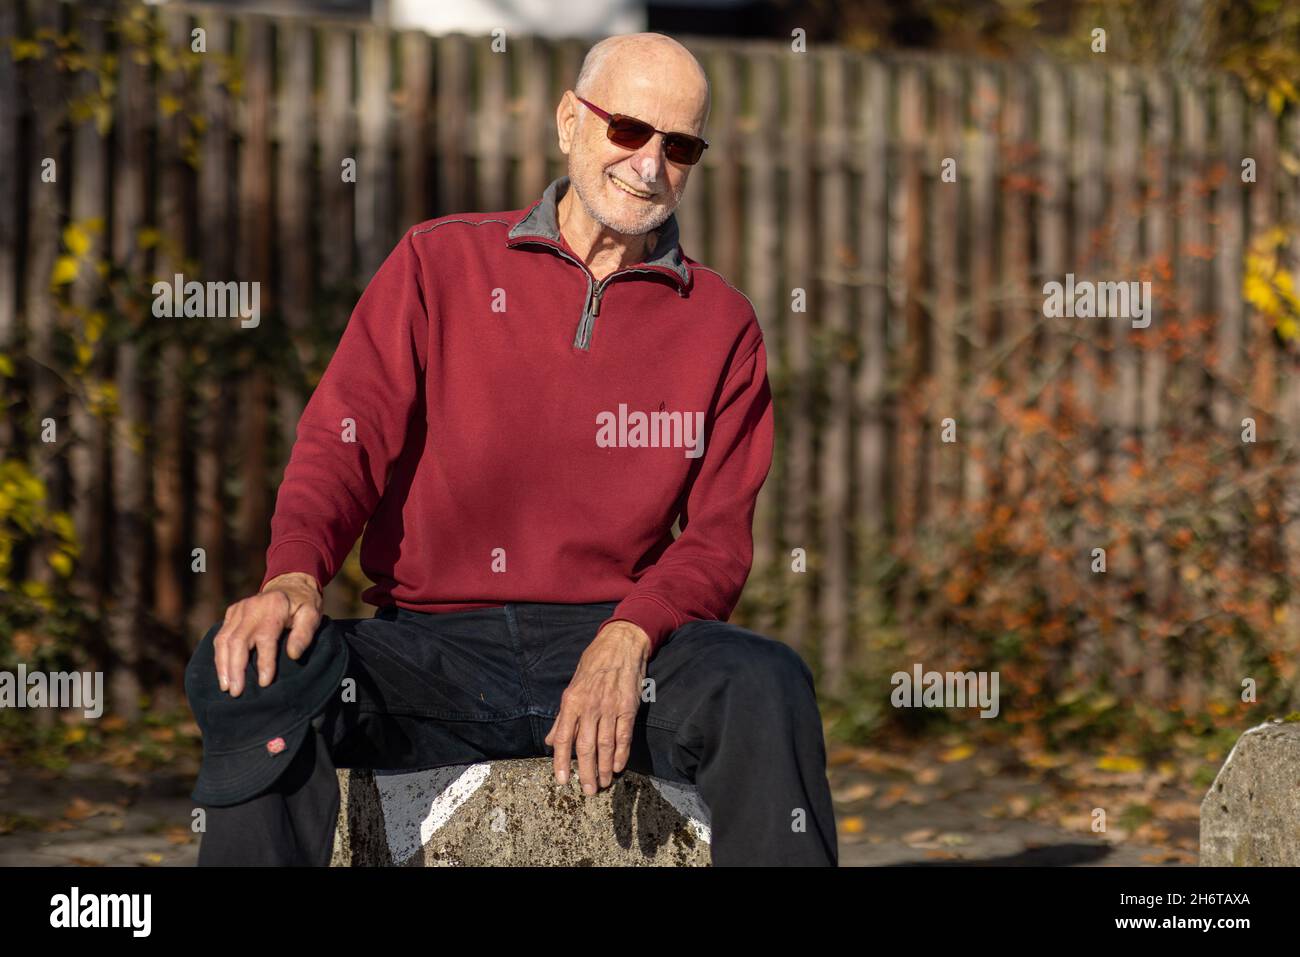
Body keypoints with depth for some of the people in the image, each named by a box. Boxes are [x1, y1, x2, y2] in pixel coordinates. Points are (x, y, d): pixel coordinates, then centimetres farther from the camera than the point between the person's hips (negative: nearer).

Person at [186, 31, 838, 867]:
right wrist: (294, 574, -22)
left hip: (615, 649, 1)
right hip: (431, 654, 0)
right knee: (259, 669, -31)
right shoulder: (439, 265, 9)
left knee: (766, 686, -32)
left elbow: (718, 538, 7)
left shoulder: (720, 324, 12)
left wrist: (629, 638, -15)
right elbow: (346, 441, 0)